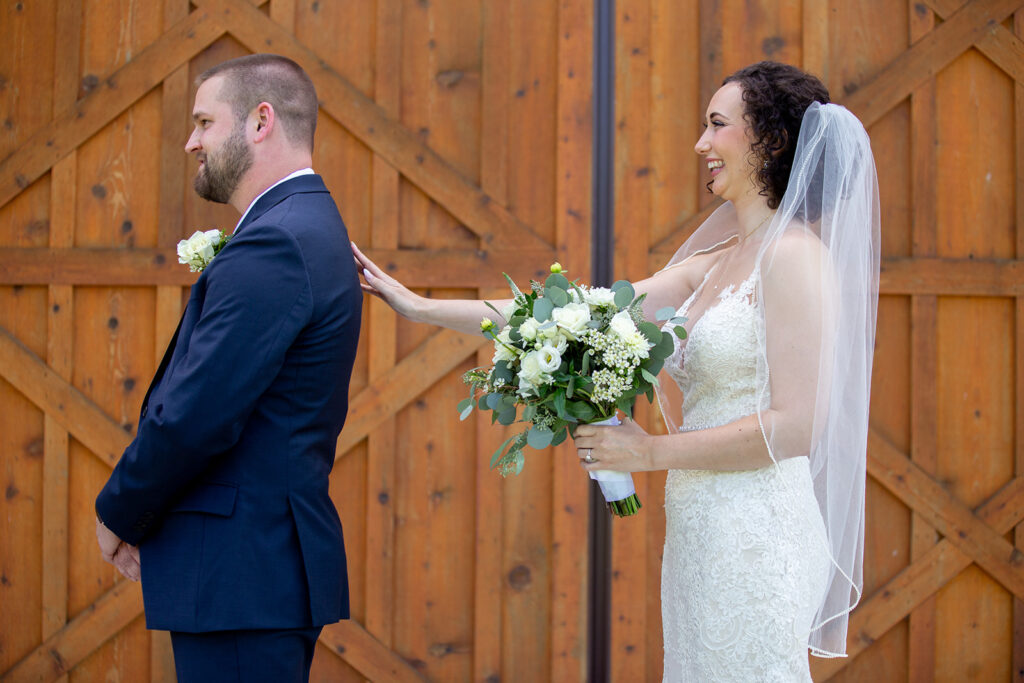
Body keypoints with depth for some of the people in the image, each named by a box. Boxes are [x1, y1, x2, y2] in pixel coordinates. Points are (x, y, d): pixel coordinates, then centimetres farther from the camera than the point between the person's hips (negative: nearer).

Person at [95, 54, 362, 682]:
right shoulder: (312, 228, 16)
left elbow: (194, 417, -22)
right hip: (277, 560, 10)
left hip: (242, 578, -10)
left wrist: (119, 515, -5)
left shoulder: (273, 244, -17)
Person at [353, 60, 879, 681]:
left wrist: (651, 452, -10)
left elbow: (795, 426, -17)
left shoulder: (796, 256, -12)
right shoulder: (714, 262, 14)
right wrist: (422, 307, 13)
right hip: (700, 537, 8)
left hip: (754, 543, -8)